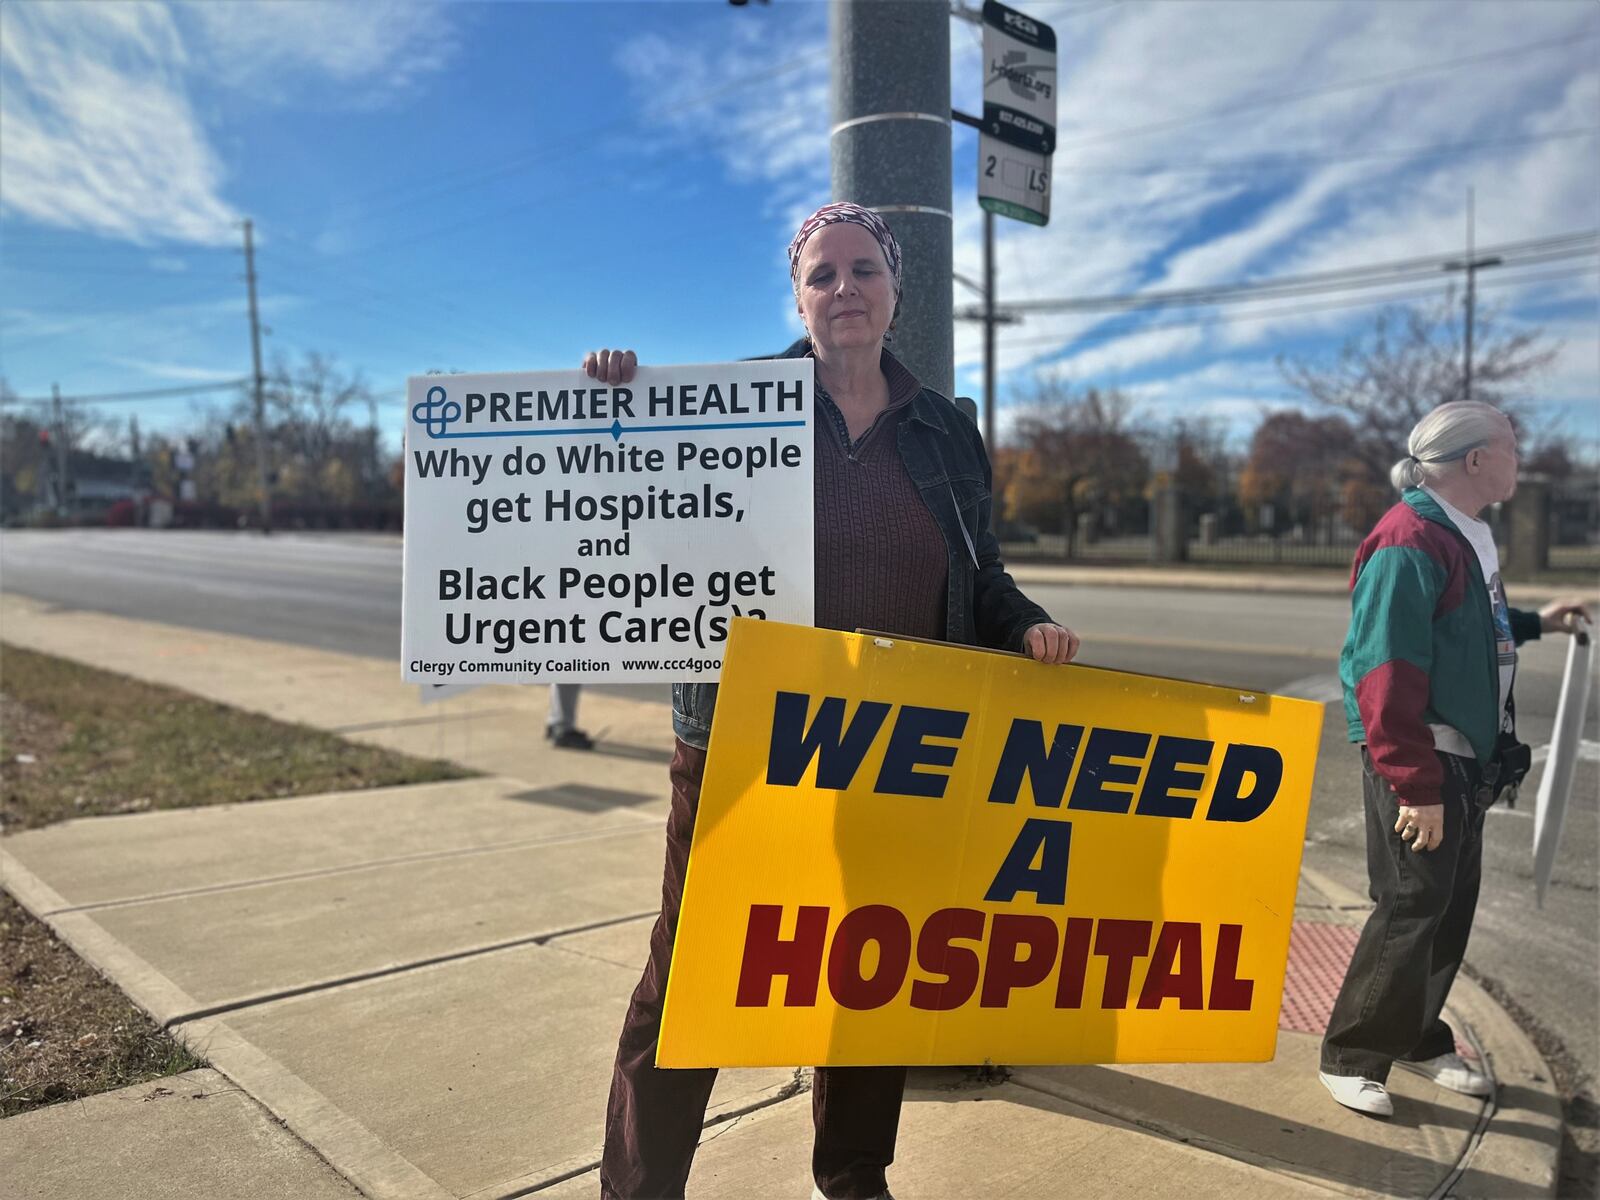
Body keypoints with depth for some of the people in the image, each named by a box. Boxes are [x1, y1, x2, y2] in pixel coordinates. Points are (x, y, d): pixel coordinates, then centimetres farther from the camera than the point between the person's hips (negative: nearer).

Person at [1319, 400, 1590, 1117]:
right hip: (1420, 765, -10)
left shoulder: (1466, 538, 12)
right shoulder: (1409, 544, -20)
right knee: (1412, 911, -3)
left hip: (1465, 762, 10)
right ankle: (1351, 1059, 12)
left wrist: (1531, 623, 23)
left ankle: (1419, 1041, 33)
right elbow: (1390, 674, -24)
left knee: (1451, 909, 17)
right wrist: (1416, 786, -25)